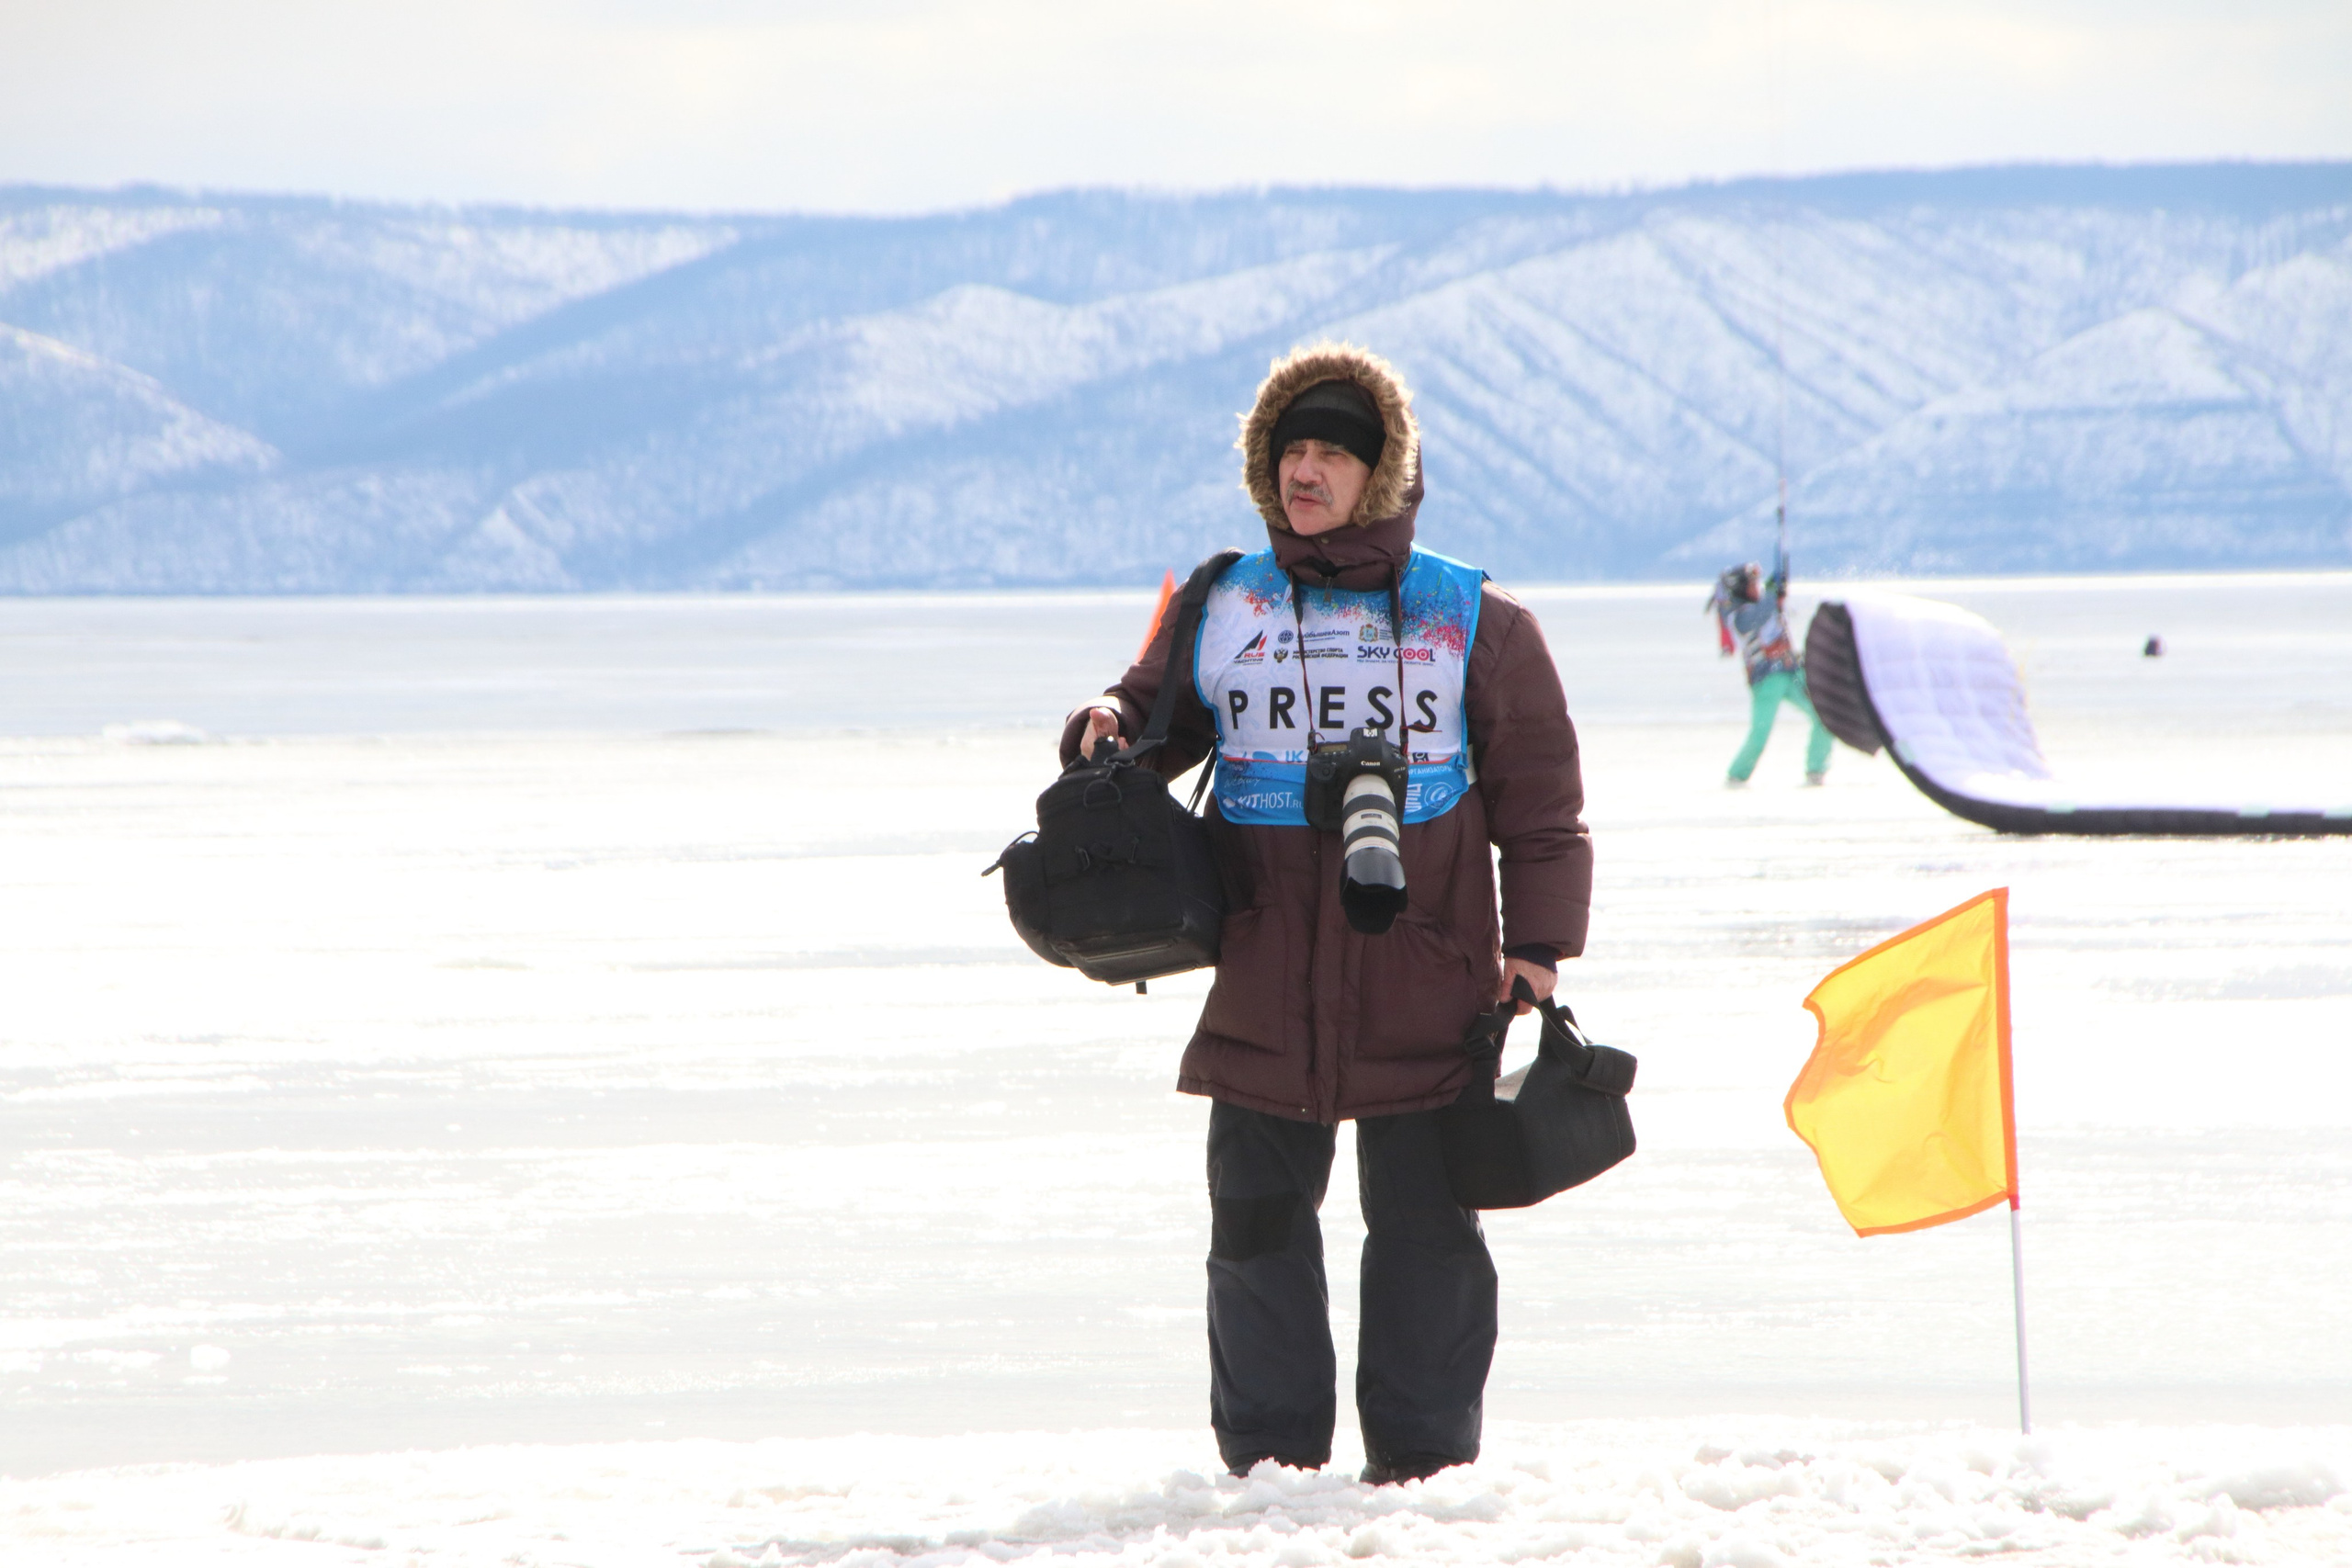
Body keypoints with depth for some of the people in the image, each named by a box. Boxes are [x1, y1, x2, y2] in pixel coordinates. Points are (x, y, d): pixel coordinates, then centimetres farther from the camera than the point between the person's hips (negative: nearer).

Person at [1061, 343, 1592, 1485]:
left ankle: (1422, 1458, 12)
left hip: (1423, 994, -2)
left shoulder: (1471, 621, 4)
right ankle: (1268, 1459, 14)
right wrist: (1107, 732, -6)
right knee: (1256, 1226, 5)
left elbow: (1541, 800, 6)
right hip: (1264, 994, 2)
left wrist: (1538, 944, -3)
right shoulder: (1221, 611, 9)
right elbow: (1152, 714, 19)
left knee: (1425, 1233, 3)